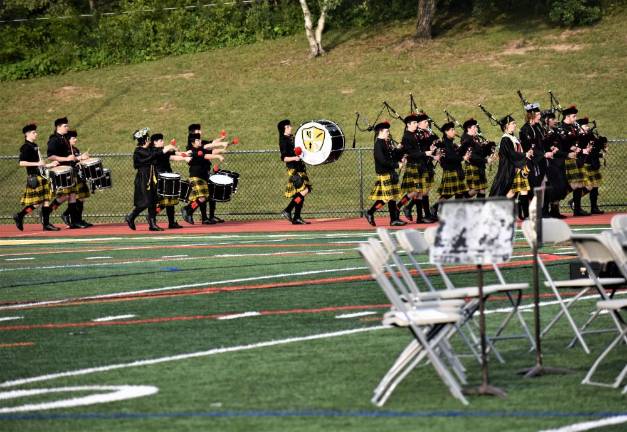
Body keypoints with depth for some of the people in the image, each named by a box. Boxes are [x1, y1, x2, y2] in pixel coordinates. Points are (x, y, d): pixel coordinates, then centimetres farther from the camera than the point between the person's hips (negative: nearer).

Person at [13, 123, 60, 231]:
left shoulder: (35, 146, 16)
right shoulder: (26, 147, -11)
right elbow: (22, 163, -21)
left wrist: (49, 165, 17)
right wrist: (37, 164, -23)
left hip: (41, 176, 9)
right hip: (34, 178, -9)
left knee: (46, 200, 4)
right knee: (36, 202, -9)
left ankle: (46, 223, 6)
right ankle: (19, 216, 4)